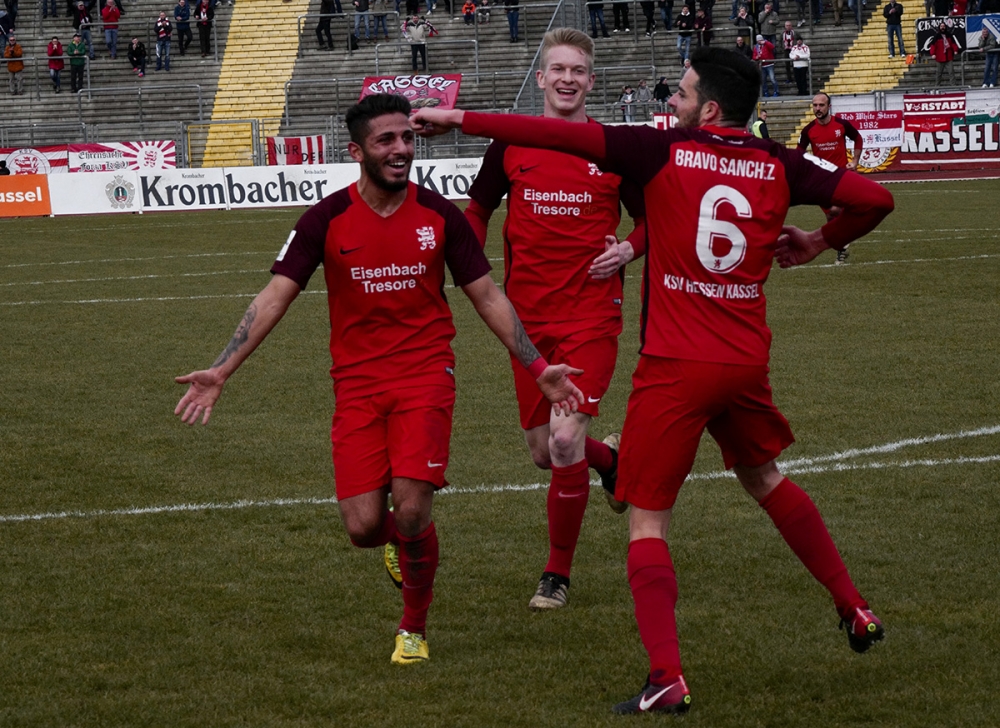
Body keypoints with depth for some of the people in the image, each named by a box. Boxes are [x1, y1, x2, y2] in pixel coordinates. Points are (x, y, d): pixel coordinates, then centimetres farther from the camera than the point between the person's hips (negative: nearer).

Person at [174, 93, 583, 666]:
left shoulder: (440, 215, 0)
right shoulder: (328, 220, -3)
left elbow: (488, 297, 10)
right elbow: (275, 298, -3)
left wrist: (539, 369, 8)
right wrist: (220, 372, -11)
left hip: (426, 374, 0)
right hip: (357, 382, 0)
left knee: (411, 511, -15)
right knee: (363, 526, -8)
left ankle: (415, 629, 10)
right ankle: (403, 540, 31)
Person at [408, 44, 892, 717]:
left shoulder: (663, 153, -7)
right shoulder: (778, 166, 2)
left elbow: (557, 136, -10)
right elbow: (873, 198, 1)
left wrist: (457, 118, -5)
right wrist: (820, 241, 19)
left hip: (675, 365, -5)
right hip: (747, 362, 5)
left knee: (648, 518, 2)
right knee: (765, 478, 30)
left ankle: (667, 678, -11)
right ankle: (855, 611, 35)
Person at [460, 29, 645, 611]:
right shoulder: (510, 147, 3)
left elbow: (651, 218, 10)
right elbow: (478, 209, 16)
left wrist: (629, 248, -10)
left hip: (592, 316, -3)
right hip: (528, 317, 3)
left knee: (566, 439, -17)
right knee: (542, 451, 8)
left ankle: (559, 574, 0)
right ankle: (610, 457, 44)